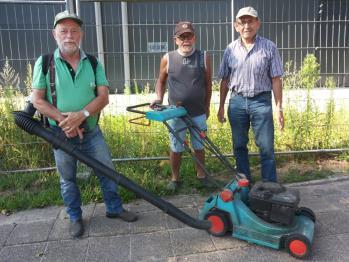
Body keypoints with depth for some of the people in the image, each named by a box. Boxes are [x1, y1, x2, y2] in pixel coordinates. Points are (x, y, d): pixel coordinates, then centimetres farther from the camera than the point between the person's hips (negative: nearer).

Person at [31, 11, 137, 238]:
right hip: (61, 133, -1)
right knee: (68, 178, 13)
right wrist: (64, 120, -21)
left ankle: (114, 208, 30)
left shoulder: (93, 63, -1)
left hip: (91, 131, 2)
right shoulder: (44, 63, -6)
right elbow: (38, 100, -8)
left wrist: (81, 114, -24)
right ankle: (75, 218, 32)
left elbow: (103, 97, -9)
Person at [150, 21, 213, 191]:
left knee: (199, 146, 14)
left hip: (199, 113, 1)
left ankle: (201, 175, 33)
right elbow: (161, 81, 11)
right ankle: (175, 178, 28)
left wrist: (206, 106, 10)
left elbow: (208, 84, 7)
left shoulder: (203, 57, -1)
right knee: (176, 148, 10)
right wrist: (159, 98, -3)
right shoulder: (167, 58, -2)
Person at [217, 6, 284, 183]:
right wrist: (221, 106, 8)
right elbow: (225, 80, 9)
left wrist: (278, 107, -5)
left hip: (261, 101, -2)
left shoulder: (269, 47, -1)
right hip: (237, 101, 3)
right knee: (239, 146, 11)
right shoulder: (230, 49, 5)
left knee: (266, 147, 0)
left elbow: (275, 79, -1)